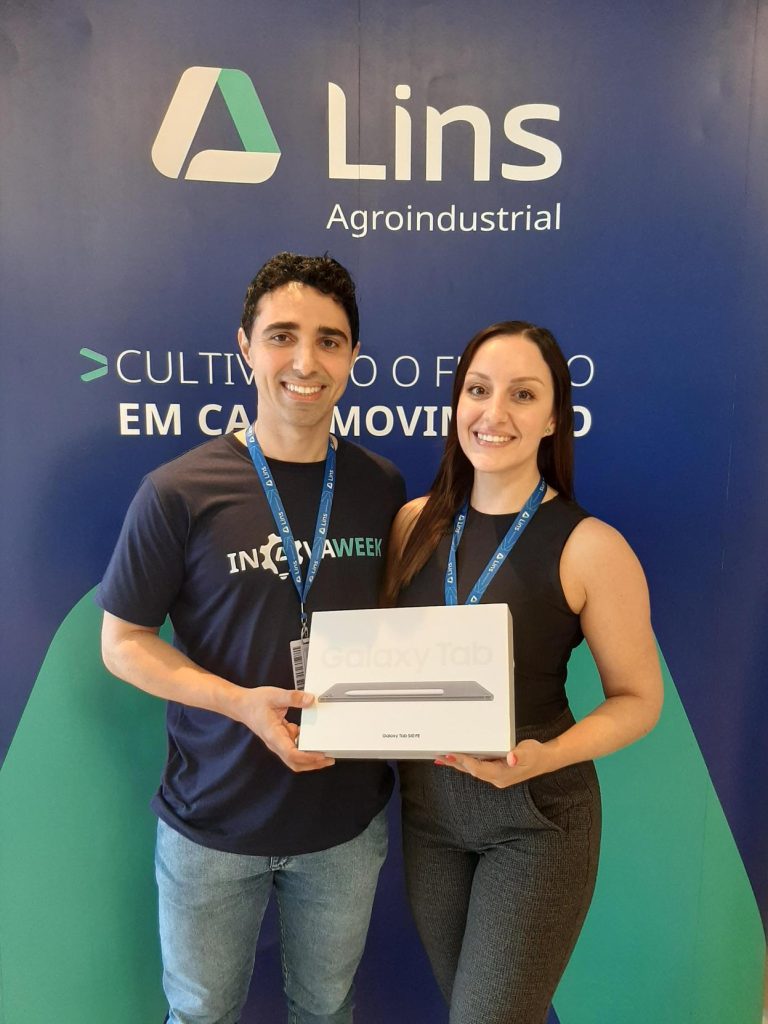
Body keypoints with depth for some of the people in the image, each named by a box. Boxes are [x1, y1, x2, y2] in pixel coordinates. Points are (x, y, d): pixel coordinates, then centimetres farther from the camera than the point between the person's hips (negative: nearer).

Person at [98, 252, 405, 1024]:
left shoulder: (382, 488, -5)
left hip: (348, 817, 2)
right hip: (214, 821, -2)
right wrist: (241, 701, -22)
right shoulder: (179, 493, -15)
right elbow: (123, 642, -8)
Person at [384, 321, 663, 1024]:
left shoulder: (590, 547, -16)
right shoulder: (416, 523, -3)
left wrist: (546, 756, -24)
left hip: (536, 815, -4)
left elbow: (638, 698, -9)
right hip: (426, 804, 5)